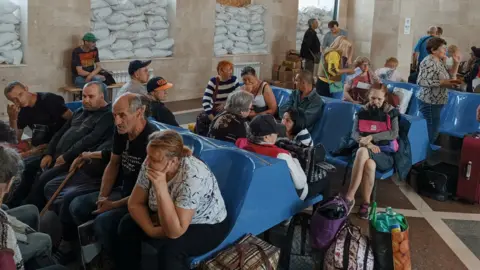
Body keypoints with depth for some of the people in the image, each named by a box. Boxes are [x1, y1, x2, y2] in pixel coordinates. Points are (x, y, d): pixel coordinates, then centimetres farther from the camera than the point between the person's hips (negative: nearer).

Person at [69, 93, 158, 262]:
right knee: (77, 206, 3)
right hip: (123, 191, 9)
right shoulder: (121, 131, -2)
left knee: (103, 221, -27)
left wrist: (114, 205, -18)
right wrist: (102, 197, 0)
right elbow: (113, 164, 12)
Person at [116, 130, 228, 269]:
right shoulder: (151, 164, -18)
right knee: (128, 224, -7)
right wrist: (151, 229, -21)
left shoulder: (192, 177, -37)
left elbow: (174, 232, -37)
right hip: (168, 218, 7)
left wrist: (161, 188, -44)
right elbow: (135, 203, -5)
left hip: (207, 226, -6)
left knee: (169, 247, -32)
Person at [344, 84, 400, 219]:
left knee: (363, 152, -36)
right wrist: (367, 143, -20)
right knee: (370, 164, -37)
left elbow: (394, 134, -9)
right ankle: (366, 203, -28)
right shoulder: (362, 112, 8)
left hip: (385, 154, -1)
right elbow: (354, 133, 0)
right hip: (366, 150, 2)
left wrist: (371, 137, -20)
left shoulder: (391, 112, 3)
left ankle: (349, 197, -30)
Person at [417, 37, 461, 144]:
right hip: (429, 102, -10)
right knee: (430, 133, -5)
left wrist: (456, 64, 6)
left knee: (433, 131, 16)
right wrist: (442, 83, -25)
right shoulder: (429, 62, -18)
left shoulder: (440, 61, 11)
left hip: (437, 102, 10)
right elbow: (421, 81, -27)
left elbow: (448, 77, 17)